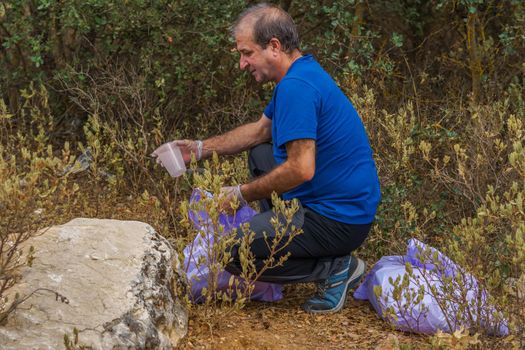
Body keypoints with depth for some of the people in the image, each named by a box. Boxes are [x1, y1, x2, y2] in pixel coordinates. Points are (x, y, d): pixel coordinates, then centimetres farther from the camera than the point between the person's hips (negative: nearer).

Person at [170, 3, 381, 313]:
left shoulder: (297, 87, -23)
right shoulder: (301, 74, 11)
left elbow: (301, 170, -29)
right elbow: (261, 129, 24)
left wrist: (242, 194, -16)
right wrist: (200, 148, 18)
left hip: (337, 218, -11)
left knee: (230, 251, -15)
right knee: (260, 154, 27)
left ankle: (335, 268, -6)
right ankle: (278, 237, 21)